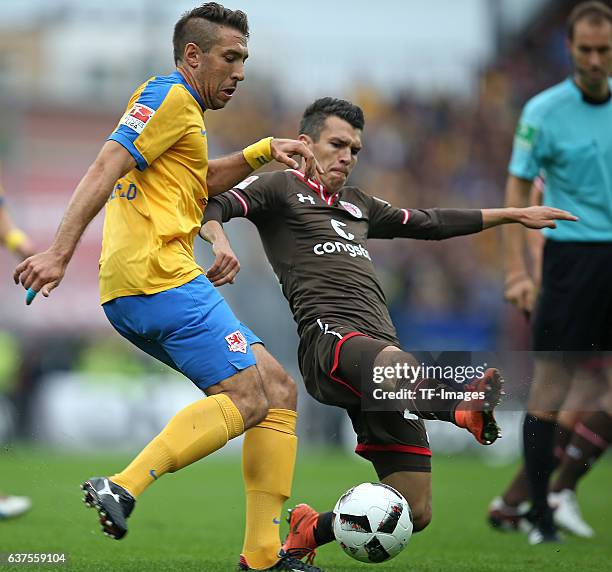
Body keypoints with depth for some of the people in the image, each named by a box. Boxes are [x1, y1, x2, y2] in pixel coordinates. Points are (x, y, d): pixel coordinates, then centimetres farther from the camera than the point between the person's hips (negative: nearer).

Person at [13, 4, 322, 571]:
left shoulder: (182, 108, 27)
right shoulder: (170, 96, -4)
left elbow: (200, 181, 42)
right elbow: (106, 169, -15)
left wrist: (263, 152, 27)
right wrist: (60, 251, -24)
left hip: (137, 294, 10)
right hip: (158, 276, -10)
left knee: (277, 391, 7)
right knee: (247, 398, -15)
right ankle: (122, 488, -25)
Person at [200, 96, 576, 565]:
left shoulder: (356, 205, 34)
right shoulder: (280, 188, 14)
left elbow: (429, 223, 42)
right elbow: (213, 205, -1)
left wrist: (512, 215, 43)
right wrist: (219, 241, -24)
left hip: (380, 344, 7)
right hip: (330, 337, -7)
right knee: (395, 363, -42)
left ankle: (307, 534, 19)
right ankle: (463, 407, -70)